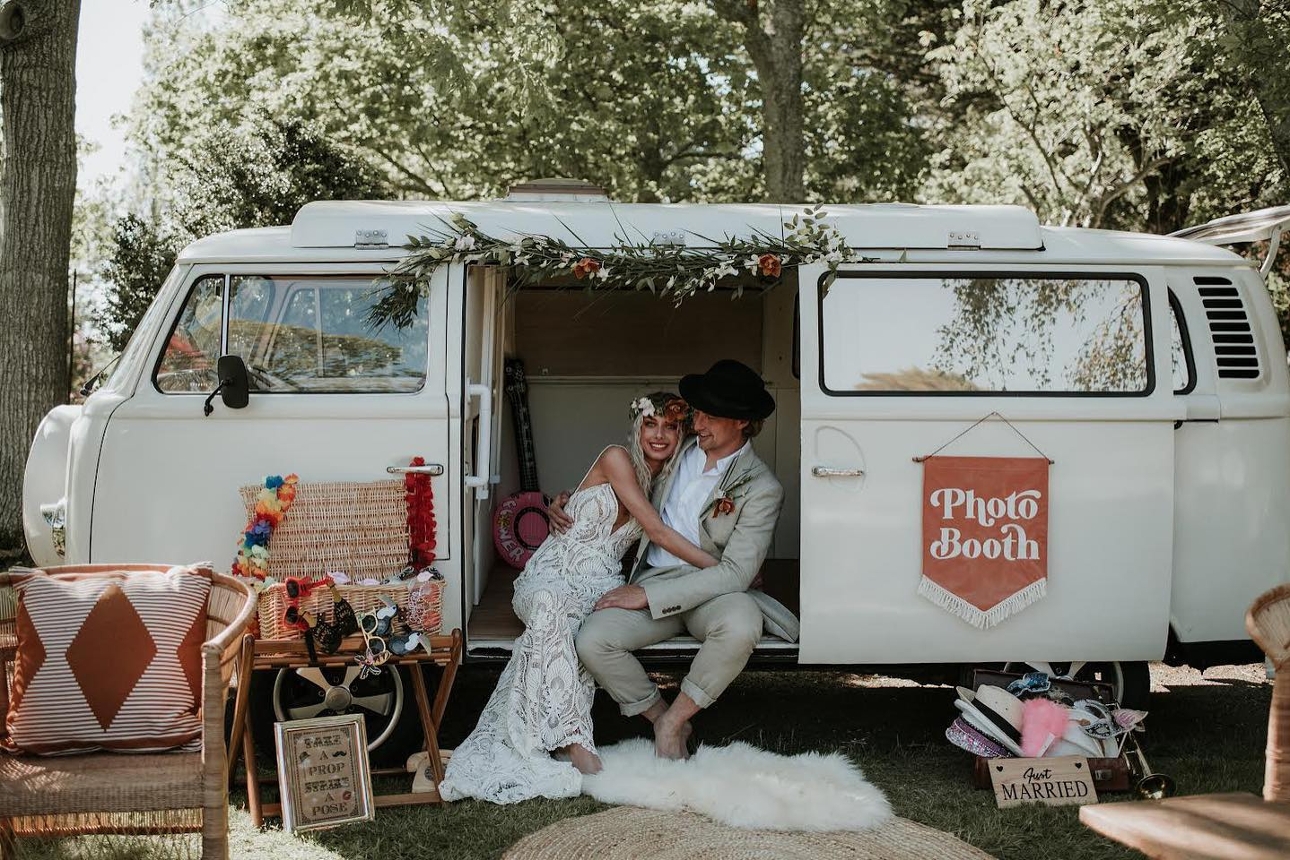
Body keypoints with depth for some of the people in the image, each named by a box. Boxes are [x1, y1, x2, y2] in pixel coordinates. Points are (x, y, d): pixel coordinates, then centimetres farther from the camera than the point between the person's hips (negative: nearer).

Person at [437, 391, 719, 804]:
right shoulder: (617, 458, -4)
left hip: (600, 585, 4)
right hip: (550, 574, -4)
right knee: (549, 603, -42)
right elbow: (657, 532, -11)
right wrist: (719, 569, -14)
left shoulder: (667, 484, 17)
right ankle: (576, 741, -48)